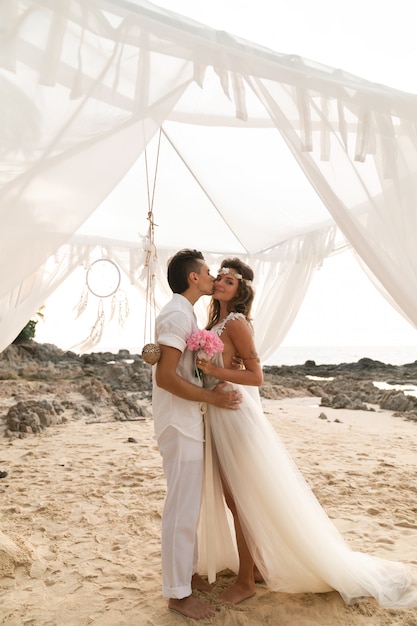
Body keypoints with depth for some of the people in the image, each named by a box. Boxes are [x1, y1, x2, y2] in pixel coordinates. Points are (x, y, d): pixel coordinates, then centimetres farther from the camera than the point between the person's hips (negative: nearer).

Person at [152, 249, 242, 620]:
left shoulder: (185, 313, 15)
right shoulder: (177, 315, -17)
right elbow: (165, 377, -23)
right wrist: (213, 397, -18)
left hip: (188, 423, 10)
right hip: (179, 425, -10)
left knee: (189, 505, 19)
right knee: (183, 508, 1)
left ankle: (187, 572, 35)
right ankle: (178, 593, 16)